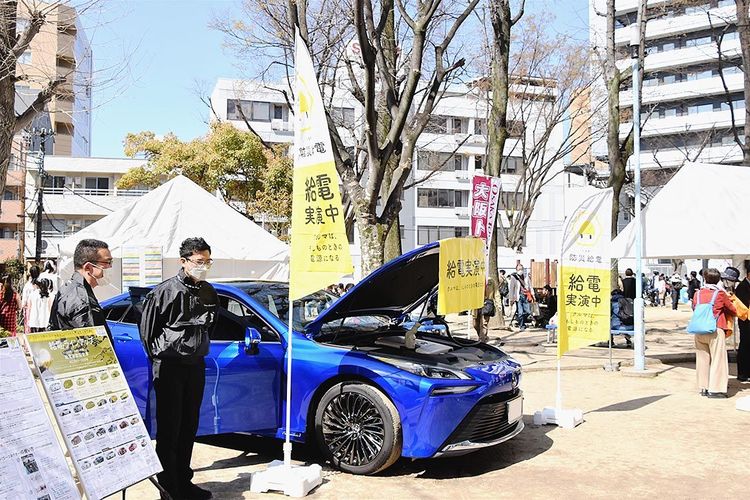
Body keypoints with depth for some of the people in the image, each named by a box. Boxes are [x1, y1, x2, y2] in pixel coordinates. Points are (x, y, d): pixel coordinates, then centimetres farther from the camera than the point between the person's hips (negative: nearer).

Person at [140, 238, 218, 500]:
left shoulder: (209, 292, 7)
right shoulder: (165, 291, -12)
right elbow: (147, 326, -5)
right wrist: (158, 356, 1)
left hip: (195, 366, 6)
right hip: (169, 367, -6)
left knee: (189, 426, 13)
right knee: (168, 428, -1)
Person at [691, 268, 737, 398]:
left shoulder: (698, 294, 6)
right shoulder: (720, 294, -2)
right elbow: (733, 311, 9)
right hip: (716, 330, -4)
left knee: (702, 359, 10)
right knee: (717, 359, 0)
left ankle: (704, 387, 15)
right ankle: (715, 389, -3)